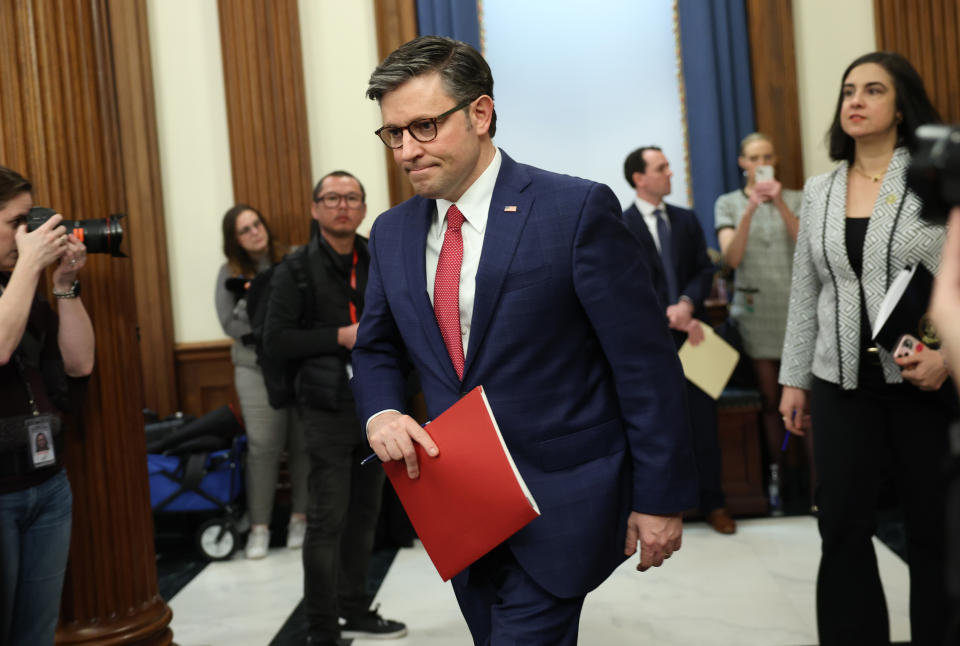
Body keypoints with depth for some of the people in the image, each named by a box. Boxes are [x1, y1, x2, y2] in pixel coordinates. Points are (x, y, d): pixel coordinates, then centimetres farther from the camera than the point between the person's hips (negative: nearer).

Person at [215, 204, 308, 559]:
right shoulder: (231, 273, 5)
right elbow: (231, 324, -2)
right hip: (257, 370, 0)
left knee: (303, 443, 3)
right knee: (263, 447, -2)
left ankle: (300, 518, 16)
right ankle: (259, 526, 7)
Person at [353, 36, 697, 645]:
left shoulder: (578, 209, -14)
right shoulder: (392, 232, 5)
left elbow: (647, 362, -12)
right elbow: (377, 350, 16)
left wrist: (660, 499, -10)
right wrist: (381, 414, -5)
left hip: (562, 502, -6)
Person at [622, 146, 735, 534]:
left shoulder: (686, 219, 11)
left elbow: (705, 269, 7)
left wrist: (687, 304, -12)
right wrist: (671, 319, -16)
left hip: (692, 333, 3)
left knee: (703, 421, 5)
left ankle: (713, 503, 16)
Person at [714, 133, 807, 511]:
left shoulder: (795, 199, 9)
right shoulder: (728, 204, 8)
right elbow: (731, 257, -5)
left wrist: (780, 204, -15)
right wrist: (750, 211, -16)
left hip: (796, 306, 0)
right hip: (755, 308, 1)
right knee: (770, 399, 5)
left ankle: (818, 481, -2)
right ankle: (776, 479, 12)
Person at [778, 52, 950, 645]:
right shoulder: (819, 191, 10)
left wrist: (948, 355, -19)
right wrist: (795, 379, 12)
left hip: (927, 381, -3)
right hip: (844, 383, 4)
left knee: (933, 530, 6)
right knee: (842, 529, 4)